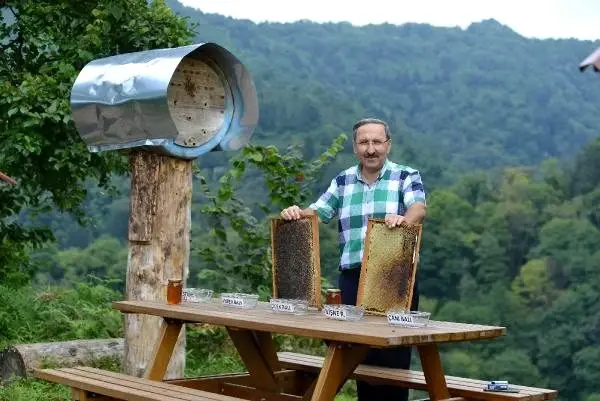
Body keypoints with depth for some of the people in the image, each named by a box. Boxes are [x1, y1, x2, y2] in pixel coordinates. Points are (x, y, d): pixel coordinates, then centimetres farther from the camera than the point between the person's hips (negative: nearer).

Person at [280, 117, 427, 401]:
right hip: (353, 279, 3)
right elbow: (316, 213, 7)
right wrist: (296, 213, -15)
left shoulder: (406, 176, 3)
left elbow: (419, 208, -14)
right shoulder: (342, 181, 13)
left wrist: (404, 219, -37)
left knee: (394, 355, -2)